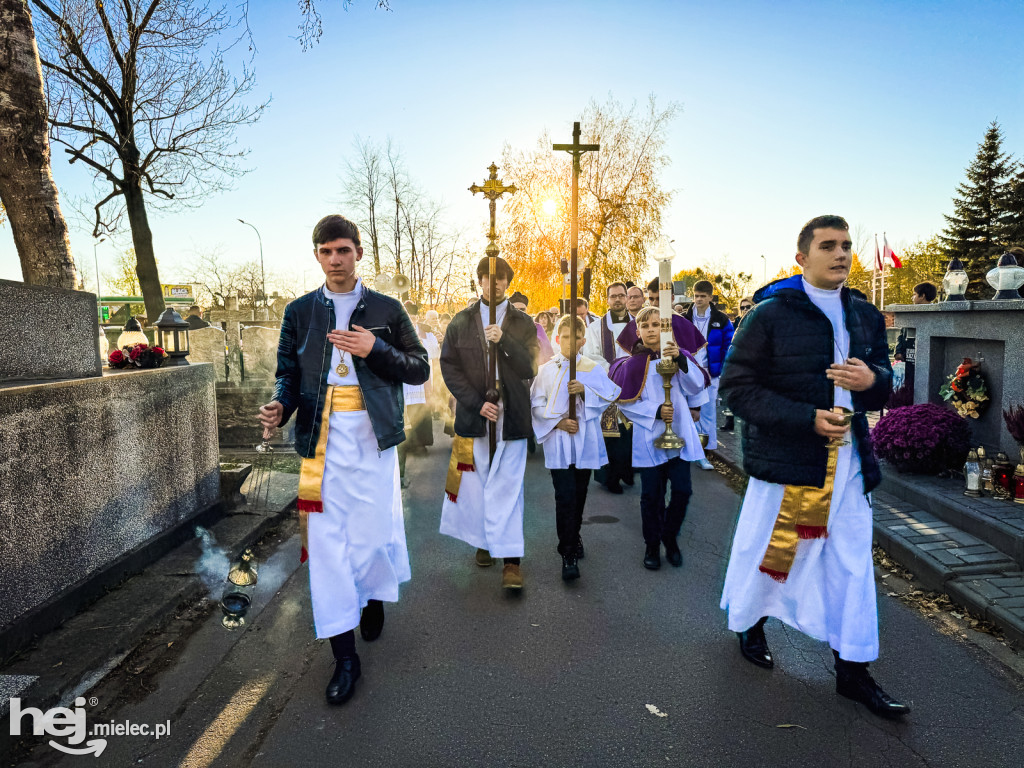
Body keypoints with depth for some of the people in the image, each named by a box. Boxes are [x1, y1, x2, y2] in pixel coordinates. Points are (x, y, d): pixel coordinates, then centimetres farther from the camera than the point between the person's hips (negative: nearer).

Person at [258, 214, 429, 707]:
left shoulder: (386, 310, 5)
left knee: (375, 527, 5)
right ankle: (345, 655, 10)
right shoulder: (300, 311, 10)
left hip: (372, 434, -1)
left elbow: (419, 369, 3)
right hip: (322, 437, 1)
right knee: (326, 538, -1)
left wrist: (376, 350, -13)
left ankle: (373, 598, 40)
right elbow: (289, 373, 13)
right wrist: (280, 406, -9)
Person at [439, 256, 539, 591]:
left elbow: (529, 369, -4)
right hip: (472, 416, 1)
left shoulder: (523, 324, 6)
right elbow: (449, 368, 1)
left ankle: (511, 559, 1)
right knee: (475, 484, 7)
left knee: (508, 486, -2)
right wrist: (477, 403, -9)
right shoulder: (461, 322, 7)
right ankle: (484, 542, 26)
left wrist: (504, 341, -20)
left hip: (511, 416, -1)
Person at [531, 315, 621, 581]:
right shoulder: (546, 370, 3)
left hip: (585, 440, 2)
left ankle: (573, 537, 35)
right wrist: (558, 421, -12)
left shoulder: (593, 369, 5)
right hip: (558, 441, -2)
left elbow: (609, 397, 0)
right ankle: (568, 554, -1)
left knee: (579, 494, 13)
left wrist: (585, 389, -15)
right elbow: (537, 404, 1)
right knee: (565, 497, -7)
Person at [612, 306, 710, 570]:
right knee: (652, 495, 4)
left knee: (682, 490, 1)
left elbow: (697, 386, -9)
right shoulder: (633, 364, -2)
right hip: (649, 437, -1)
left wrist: (681, 360, -23)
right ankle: (652, 545, 24)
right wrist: (655, 411, -15)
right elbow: (626, 403, -3)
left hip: (680, 434, 2)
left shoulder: (679, 355, 4)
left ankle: (670, 537, 27)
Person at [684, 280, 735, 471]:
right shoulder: (684, 319, 5)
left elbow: (729, 346, 3)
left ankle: (703, 453, 10)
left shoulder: (721, 320, 1)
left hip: (710, 374, -1)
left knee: (708, 412, 3)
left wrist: (721, 369, -4)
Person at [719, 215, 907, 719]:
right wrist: (808, 418, -22)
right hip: (784, 460, -5)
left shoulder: (866, 317, 9)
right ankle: (751, 623, 41)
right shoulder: (770, 314, -10)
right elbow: (738, 388, -13)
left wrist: (873, 379, -8)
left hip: (849, 462, 5)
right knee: (768, 549, 11)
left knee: (852, 564, 9)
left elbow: (884, 385, 18)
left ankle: (853, 671, 25)